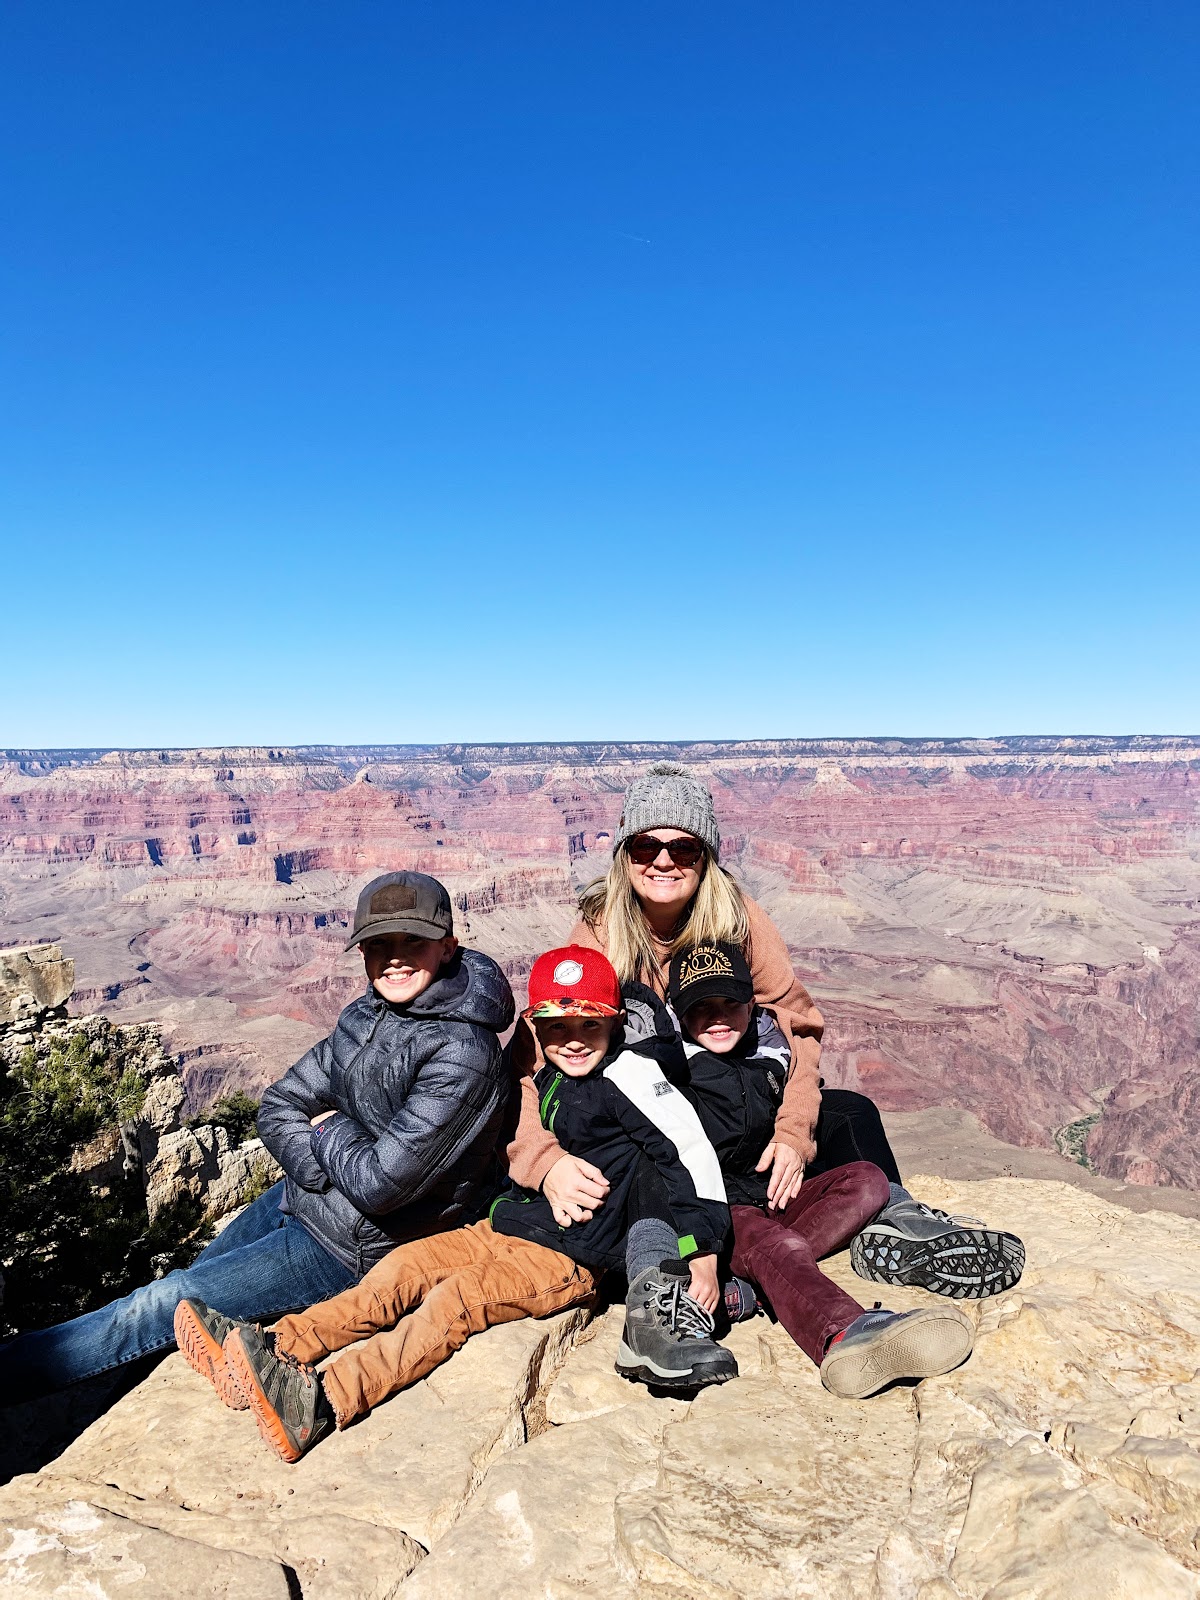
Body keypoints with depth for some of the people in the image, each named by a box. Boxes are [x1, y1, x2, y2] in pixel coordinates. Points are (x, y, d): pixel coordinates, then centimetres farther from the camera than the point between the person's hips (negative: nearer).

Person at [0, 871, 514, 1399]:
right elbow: (277, 1109, 0)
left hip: (351, 1246, -7)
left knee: (166, 1305, 0)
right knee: (193, 1276, 21)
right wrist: (332, 1168, -18)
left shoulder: (462, 1056, -29)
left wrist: (329, 1129, -11)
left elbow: (381, 1184, -30)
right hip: (300, 1197, 7)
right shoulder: (368, 1014, -3)